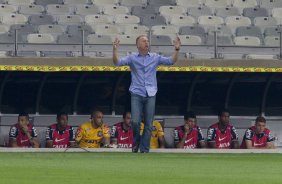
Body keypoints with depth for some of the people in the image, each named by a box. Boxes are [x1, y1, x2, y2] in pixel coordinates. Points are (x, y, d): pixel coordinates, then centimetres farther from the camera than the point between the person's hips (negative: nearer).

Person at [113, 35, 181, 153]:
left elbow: (171, 61, 5)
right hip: (137, 94, -2)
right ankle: (136, 142, 15)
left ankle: (144, 150, 6)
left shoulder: (155, 58, 10)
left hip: (150, 95, 2)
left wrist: (176, 49, -10)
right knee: (135, 121, -13)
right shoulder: (132, 58, 5)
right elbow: (117, 62, -5)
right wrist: (115, 50, -21)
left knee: (148, 125, -1)